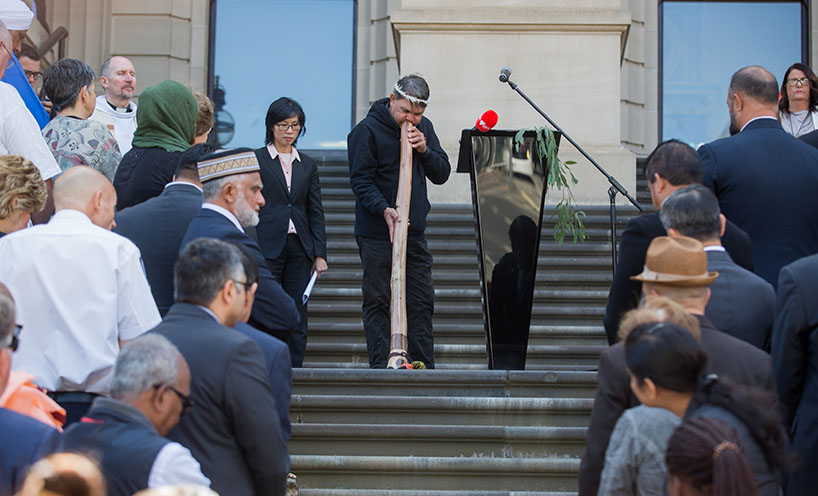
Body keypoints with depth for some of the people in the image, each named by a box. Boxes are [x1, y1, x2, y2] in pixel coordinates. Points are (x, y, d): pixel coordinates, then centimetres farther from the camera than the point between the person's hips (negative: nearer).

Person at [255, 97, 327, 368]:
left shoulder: (308, 165, 15)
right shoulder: (256, 160, 3)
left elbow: (315, 213, 14)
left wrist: (320, 254, 6)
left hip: (299, 248, 4)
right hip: (266, 246, -4)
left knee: (298, 319, 3)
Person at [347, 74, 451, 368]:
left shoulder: (424, 128, 10)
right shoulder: (366, 131, -8)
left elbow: (442, 174, 10)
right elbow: (360, 180, -12)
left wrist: (424, 150, -9)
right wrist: (384, 209, -27)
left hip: (415, 233, 6)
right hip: (376, 234, -6)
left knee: (422, 301, 5)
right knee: (377, 301, -2)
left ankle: (424, 366, 11)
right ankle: (381, 366, 2)